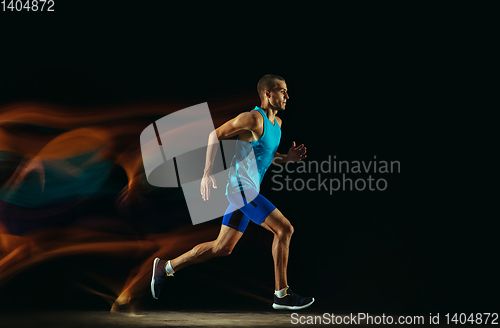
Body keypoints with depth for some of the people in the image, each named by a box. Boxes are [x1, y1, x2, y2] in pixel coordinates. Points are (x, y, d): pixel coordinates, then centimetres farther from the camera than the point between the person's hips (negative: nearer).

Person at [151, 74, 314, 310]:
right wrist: (207, 173, -16)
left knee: (222, 248, 12)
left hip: (246, 190, 10)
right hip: (241, 187, -10)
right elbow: (216, 135, -11)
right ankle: (282, 295, -5)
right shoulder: (253, 118, -13)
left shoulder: (277, 123, 15)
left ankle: (165, 268, 23)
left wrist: (287, 158, 6)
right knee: (284, 229, -13)